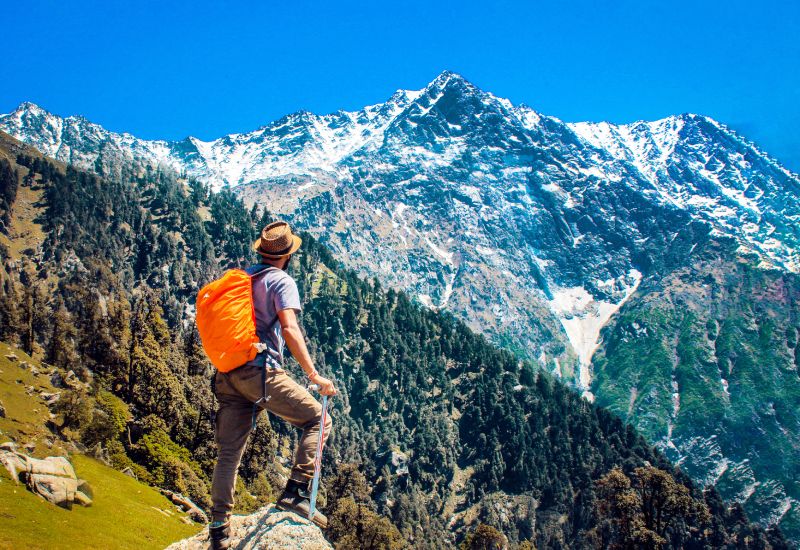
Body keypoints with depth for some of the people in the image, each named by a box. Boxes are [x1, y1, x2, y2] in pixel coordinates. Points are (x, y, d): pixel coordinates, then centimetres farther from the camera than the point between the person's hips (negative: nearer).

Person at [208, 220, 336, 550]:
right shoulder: (281, 281, -2)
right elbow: (289, 329, -16)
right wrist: (313, 375, -17)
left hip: (228, 375, 7)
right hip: (261, 371, -7)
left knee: (229, 453, 10)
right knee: (317, 420, 5)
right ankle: (296, 492, -6)